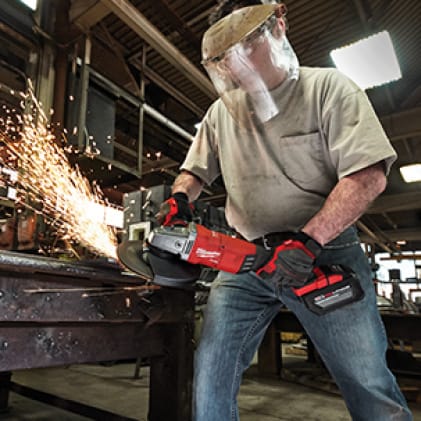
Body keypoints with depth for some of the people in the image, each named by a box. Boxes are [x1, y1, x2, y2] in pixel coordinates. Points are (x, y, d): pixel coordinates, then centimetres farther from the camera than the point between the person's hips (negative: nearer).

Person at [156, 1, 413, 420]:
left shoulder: (328, 87, -4)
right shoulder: (221, 111, 10)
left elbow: (368, 175, -14)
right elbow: (195, 171, 19)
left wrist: (307, 242, -23)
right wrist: (178, 199, -4)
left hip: (326, 254, -3)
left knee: (369, 386, 2)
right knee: (211, 370, 0)